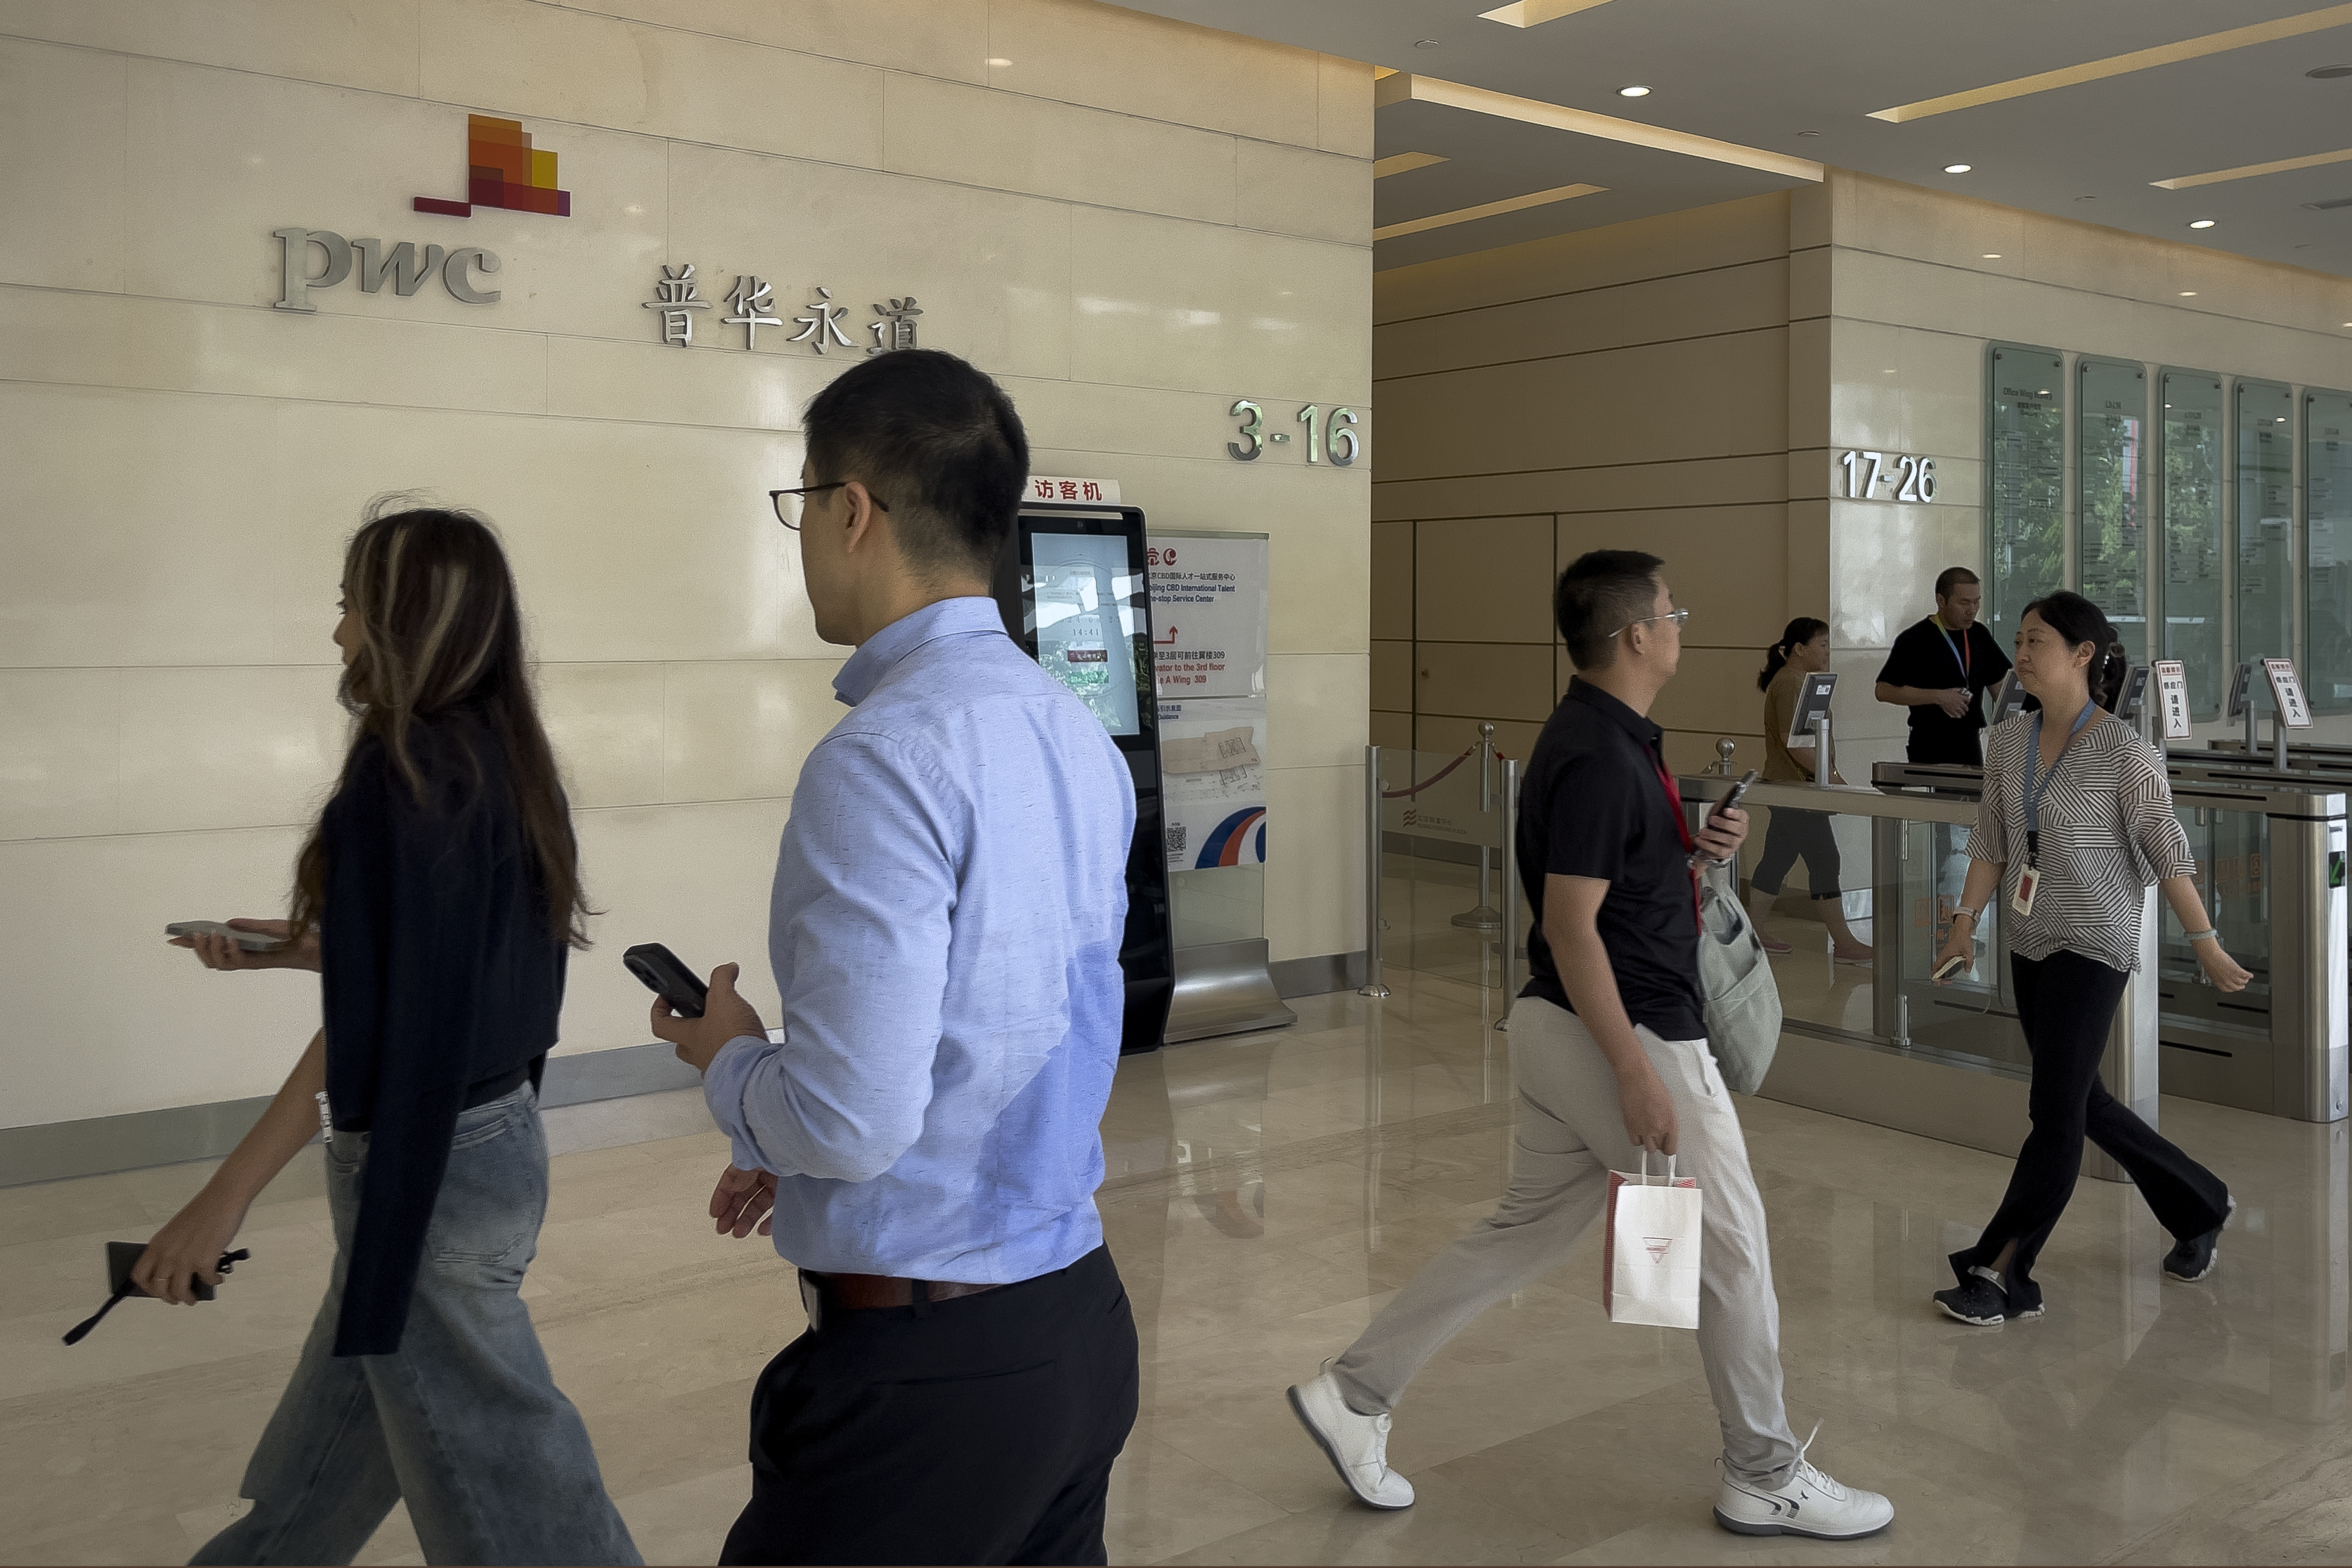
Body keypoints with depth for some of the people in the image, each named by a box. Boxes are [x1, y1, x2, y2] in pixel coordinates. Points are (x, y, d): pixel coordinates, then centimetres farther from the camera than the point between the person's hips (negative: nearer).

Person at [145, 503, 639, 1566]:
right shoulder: (507, 760, 4)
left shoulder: (403, 769, -20)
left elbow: (371, 1031, -22)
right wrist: (304, 946, 18)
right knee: (333, 1441, 27)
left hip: (424, 1167, -9)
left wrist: (224, 1197, -17)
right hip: (495, 1133, 9)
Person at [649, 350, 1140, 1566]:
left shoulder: (881, 760, -21)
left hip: (922, 1370, -8)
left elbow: (853, 1121, -24)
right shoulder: (1079, 738, 5)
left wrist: (727, 1060, -3)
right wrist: (793, 1137, 20)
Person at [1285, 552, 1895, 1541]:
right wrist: (1636, 1073, -24)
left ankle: (1354, 1393, 18)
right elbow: (1569, 923, -23)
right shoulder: (1599, 755, -20)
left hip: (1562, 1030, 10)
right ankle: (1765, 1479, 20)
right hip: (1624, 1033, -10)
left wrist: (1698, 845, 4)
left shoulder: (1607, 737, 11)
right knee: (1730, 1246, 4)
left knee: (1528, 1230, 15)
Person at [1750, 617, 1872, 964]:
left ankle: (1756, 933, 17)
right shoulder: (1789, 682, -16)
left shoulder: (1799, 680, 17)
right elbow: (1792, 739, -23)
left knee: (1777, 860, 12)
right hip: (1797, 790, -11)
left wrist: (1829, 774, 18)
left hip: (1788, 790, 11)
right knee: (1825, 861, -7)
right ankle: (1844, 943, -3)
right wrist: (1830, 775, -21)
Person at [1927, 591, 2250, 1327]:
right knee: (2085, 1103, 17)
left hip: (2094, 949, -7)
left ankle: (2002, 1275, 0)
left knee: (2054, 1112, -6)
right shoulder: (2009, 741, 3)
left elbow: (2167, 856, -9)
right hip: (2031, 947, 7)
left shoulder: (2124, 753, -14)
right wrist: (1966, 925, 4)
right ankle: (2201, 1206, 38)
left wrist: (2207, 945, -5)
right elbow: (1990, 842, 9)